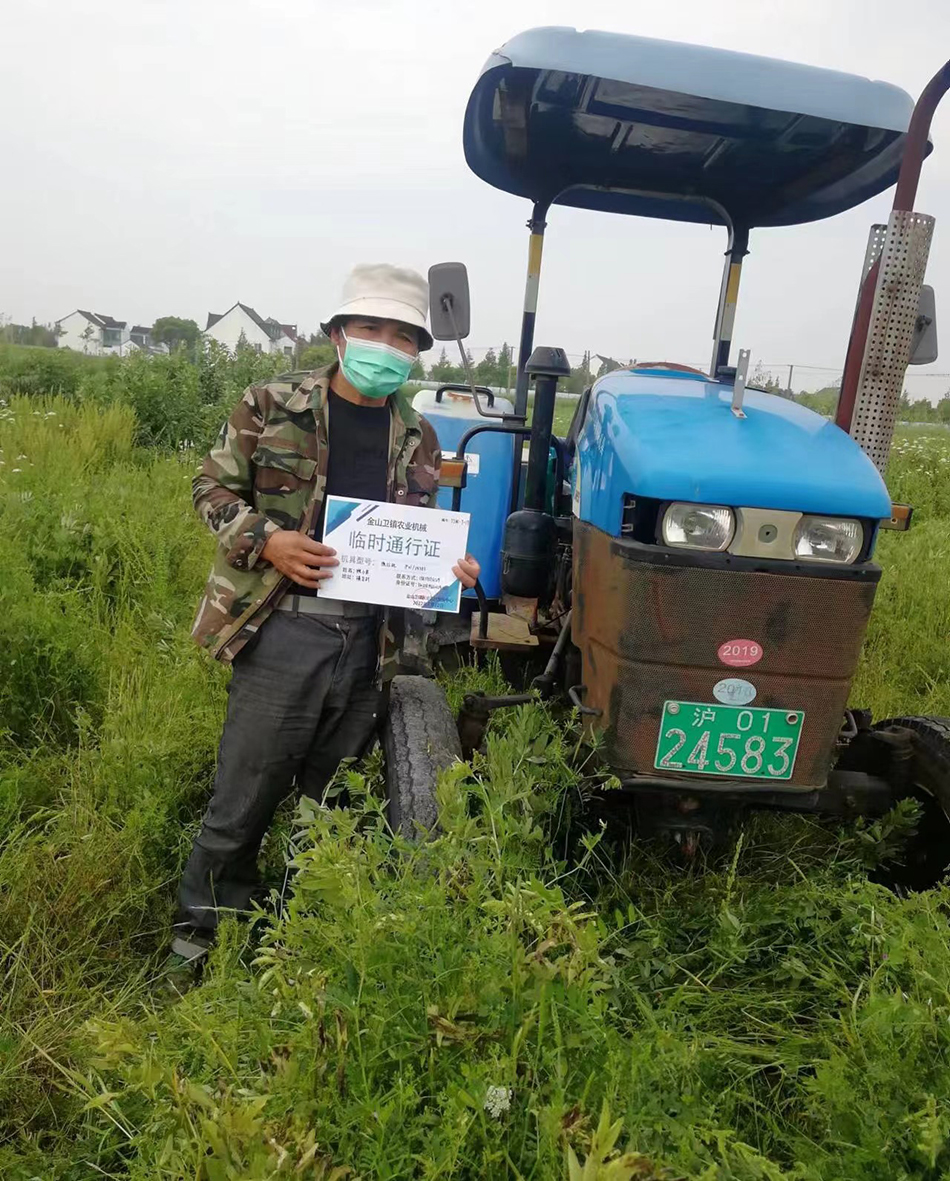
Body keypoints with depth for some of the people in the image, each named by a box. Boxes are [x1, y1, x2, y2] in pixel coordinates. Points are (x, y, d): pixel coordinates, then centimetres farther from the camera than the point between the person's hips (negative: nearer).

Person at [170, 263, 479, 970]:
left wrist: (447, 567, -2)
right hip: (285, 628, -3)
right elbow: (214, 488, 4)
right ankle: (203, 926, 31)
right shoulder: (272, 407, -1)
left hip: (369, 640, 4)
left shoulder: (417, 438, 10)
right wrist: (267, 540, -13)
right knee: (243, 797, 6)